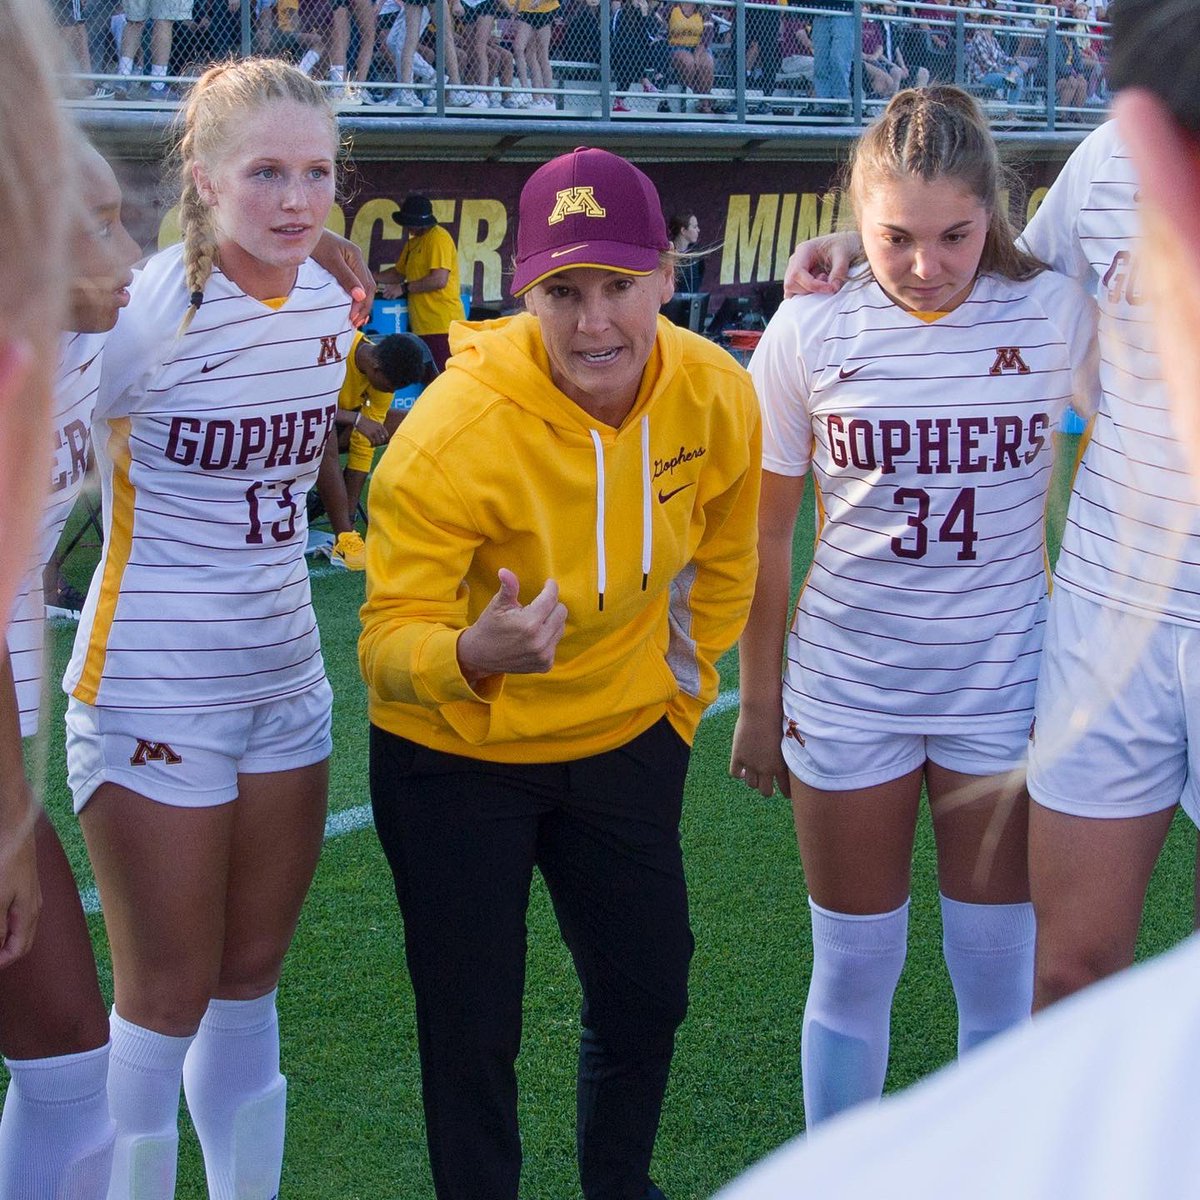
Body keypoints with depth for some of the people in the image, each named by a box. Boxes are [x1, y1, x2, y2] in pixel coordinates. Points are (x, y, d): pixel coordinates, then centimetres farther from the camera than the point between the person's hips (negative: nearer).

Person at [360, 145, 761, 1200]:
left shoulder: (716, 396, -15)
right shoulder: (456, 431, -30)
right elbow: (390, 633, -27)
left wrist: (683, 686, 10)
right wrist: (473, 655, -48)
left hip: (626, 737, 5)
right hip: (457, 754, -4)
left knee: (648, 995, 17)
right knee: (473, 1031, 2)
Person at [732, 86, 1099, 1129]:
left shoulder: (1055, 313, -7)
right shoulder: (811, 329, -7)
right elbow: (766, 533, 1)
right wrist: (759, 703, 4)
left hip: (1004, 690, 0)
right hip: (847, 691, 0)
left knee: (1000, 984, 10)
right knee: (852, 975, 11)